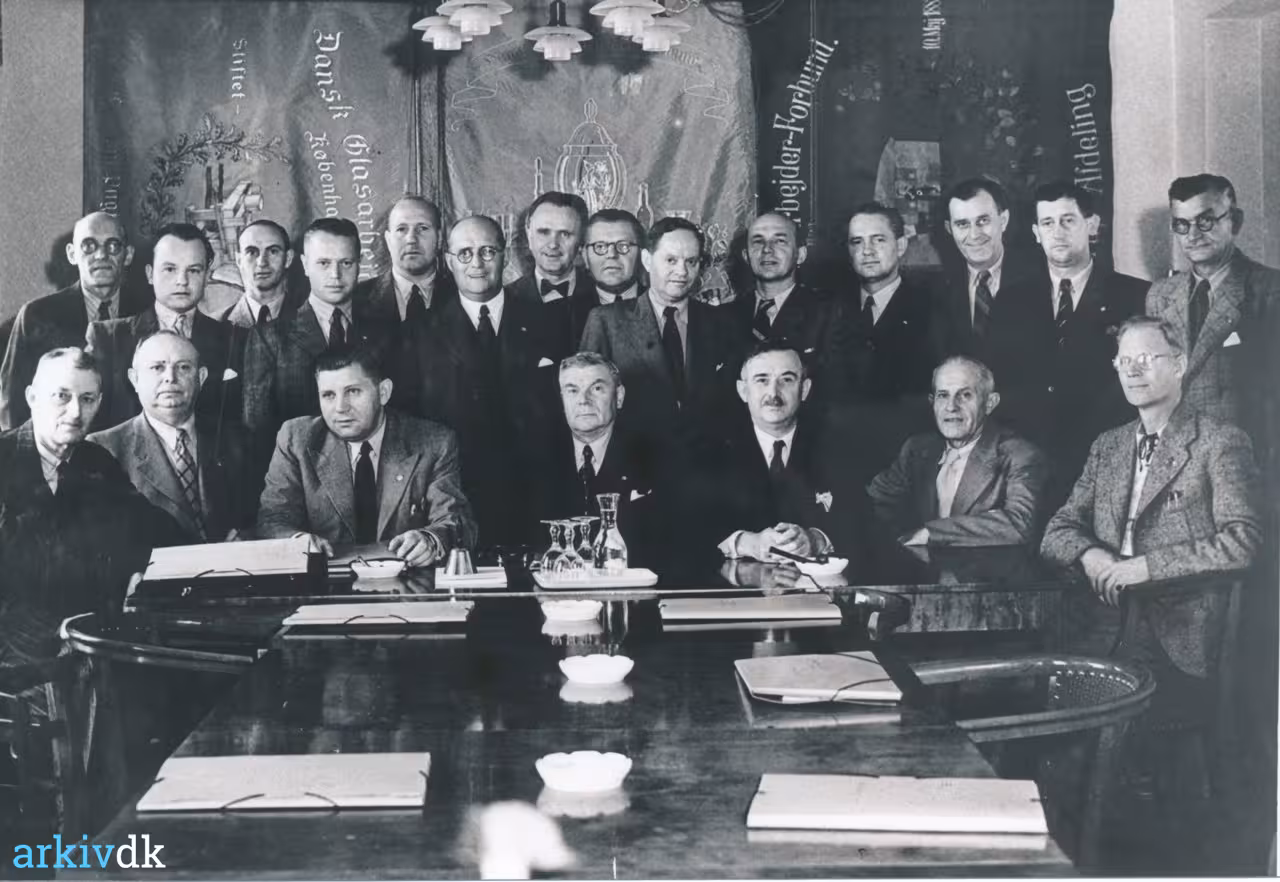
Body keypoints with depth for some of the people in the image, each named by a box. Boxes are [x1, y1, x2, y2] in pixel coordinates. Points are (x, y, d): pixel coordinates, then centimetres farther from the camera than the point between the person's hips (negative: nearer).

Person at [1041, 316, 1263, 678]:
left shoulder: (1221, 442, 1)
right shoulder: (1106, 446, 20)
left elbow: (1242, 540, -10)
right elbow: (1058, 531, 16)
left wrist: (1148, 565, -16)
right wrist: (1089, 554, -8)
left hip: (1174, 634, -5)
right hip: (1102, 625, 5)